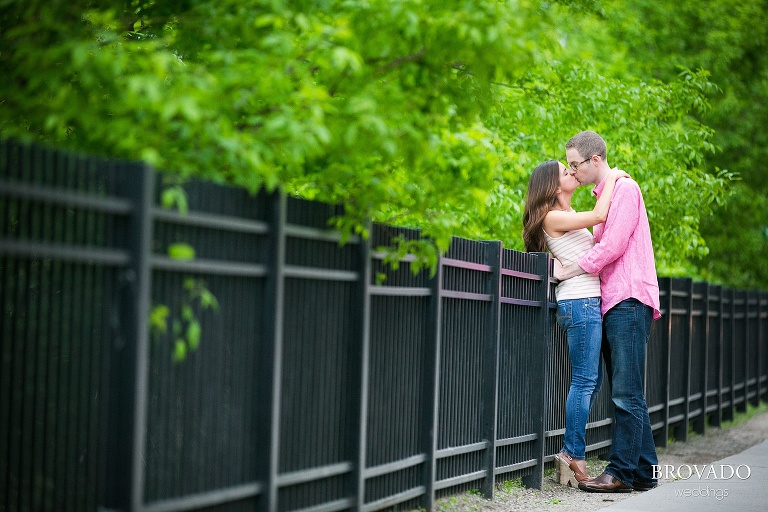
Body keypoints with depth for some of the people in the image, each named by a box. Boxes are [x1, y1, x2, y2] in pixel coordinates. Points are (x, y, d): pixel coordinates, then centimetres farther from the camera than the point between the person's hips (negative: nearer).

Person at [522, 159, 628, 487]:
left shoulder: (569, 217, 22)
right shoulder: (552, 217, -7)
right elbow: (599, 216, -15)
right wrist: (612, 177, -3)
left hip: (589, 303, 10)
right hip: (579, 302, -10)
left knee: (591, 382, 8)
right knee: (584, 381, -10)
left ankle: (571, 455, 11)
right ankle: (574, 455, -5)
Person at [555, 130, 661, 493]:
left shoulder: (624, 188, -6)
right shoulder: (604, 195, 23)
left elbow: (612, 246, -15)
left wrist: (567, 271, -9)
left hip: (629, 301, -10)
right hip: (613, 304, 10)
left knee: (626, 394, -9)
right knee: (626, 395, 9)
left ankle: (621, 472, -9)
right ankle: (643, 470, 13)